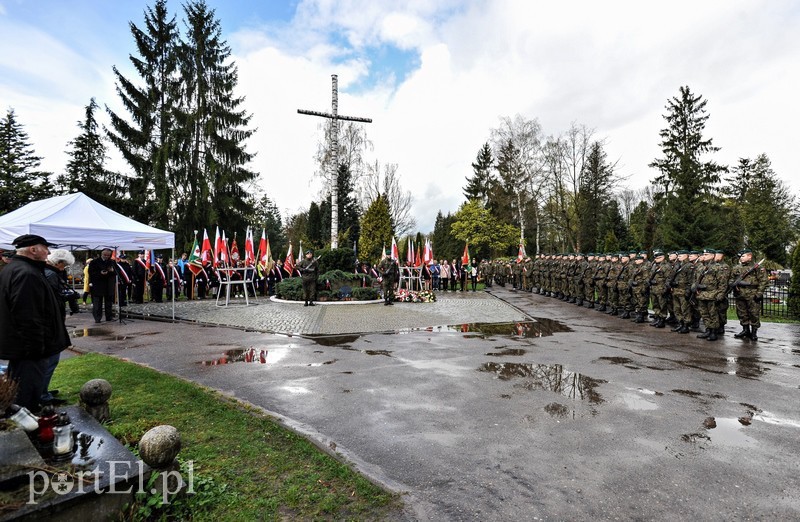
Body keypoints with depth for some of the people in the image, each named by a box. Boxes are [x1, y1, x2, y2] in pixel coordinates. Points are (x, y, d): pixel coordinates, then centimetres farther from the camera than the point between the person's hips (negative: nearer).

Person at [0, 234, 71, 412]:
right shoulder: (26, 274, -21)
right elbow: (27, 316, -27)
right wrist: (37, 347, -22)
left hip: (16, 345, 12)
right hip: (29, 350, -11)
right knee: (28, 397, -3)